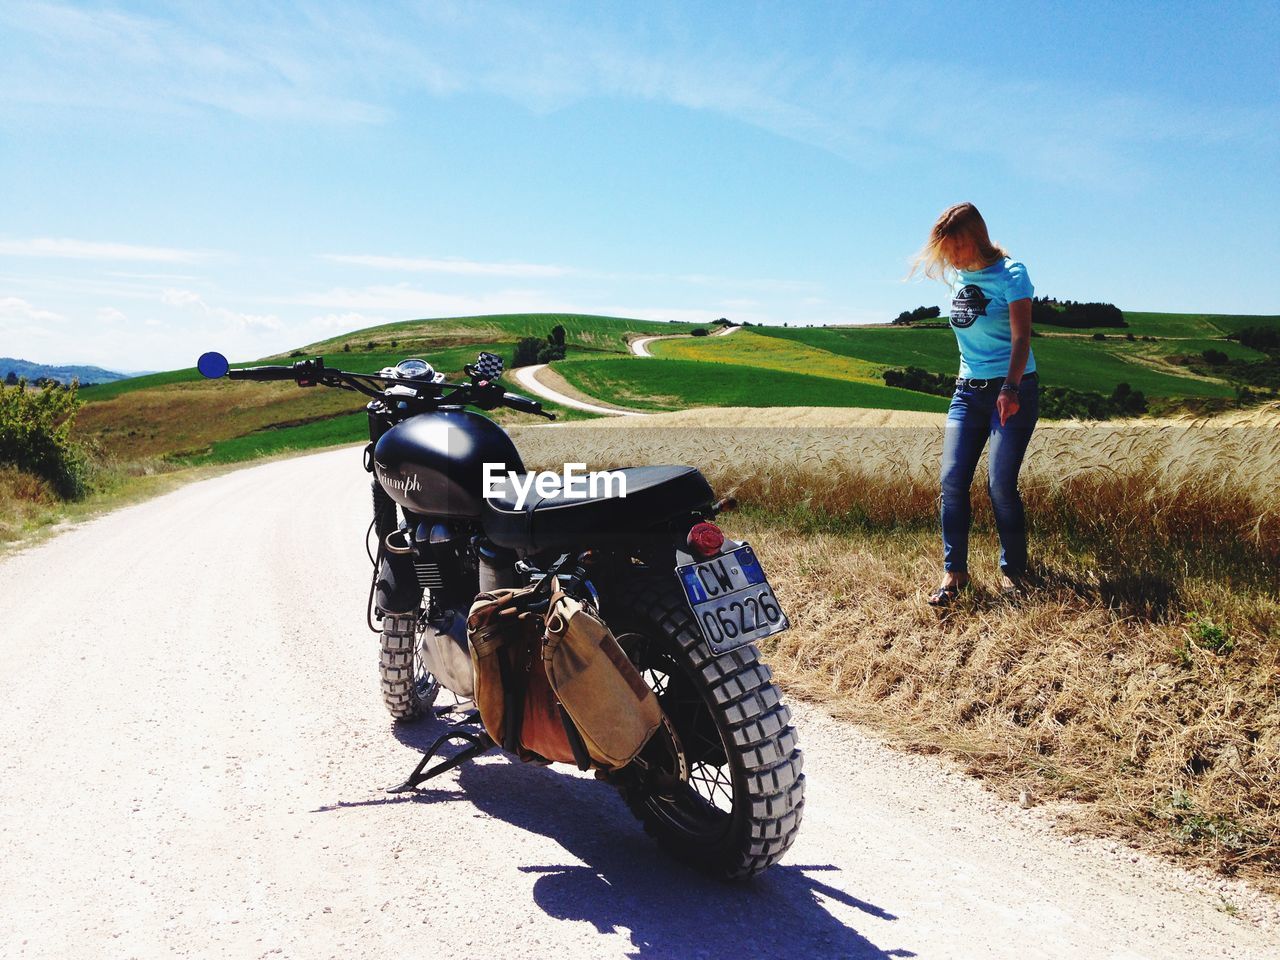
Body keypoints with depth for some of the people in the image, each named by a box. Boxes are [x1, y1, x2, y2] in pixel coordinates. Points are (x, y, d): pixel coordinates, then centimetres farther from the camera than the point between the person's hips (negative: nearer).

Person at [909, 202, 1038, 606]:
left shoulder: (1011, 274, -10)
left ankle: (1013, 569, 10)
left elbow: (1021, 337, -17)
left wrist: (1011, 387, -32)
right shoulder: (955, 275, 8)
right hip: (968, 391, 6)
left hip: (1012, 390, -6)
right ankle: (954, 572, 2)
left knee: (1001, 485, -9)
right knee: (952, 480, -6)